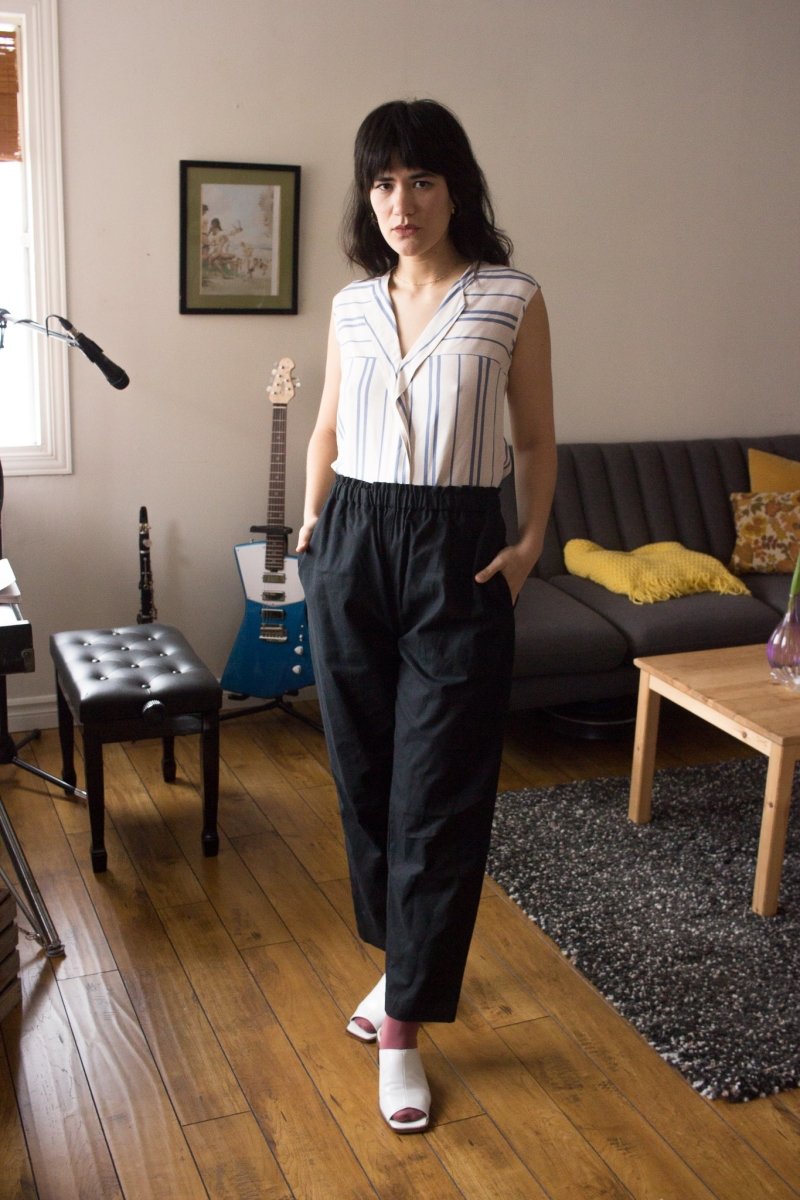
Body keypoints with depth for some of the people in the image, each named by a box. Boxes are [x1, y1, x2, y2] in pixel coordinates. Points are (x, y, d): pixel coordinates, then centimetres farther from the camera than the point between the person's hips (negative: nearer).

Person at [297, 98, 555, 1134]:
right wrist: (311, 526, 10)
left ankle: (403, 1029, 10)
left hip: (458, 558, -4)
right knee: (364, 775, 11)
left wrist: (532, 540, -7)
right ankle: (404, 963, 33)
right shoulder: (352, 305, 9)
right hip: (352, 552, 4)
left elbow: (535, 439, 4)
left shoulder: (511, 300, -2)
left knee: (437, 796, -2)